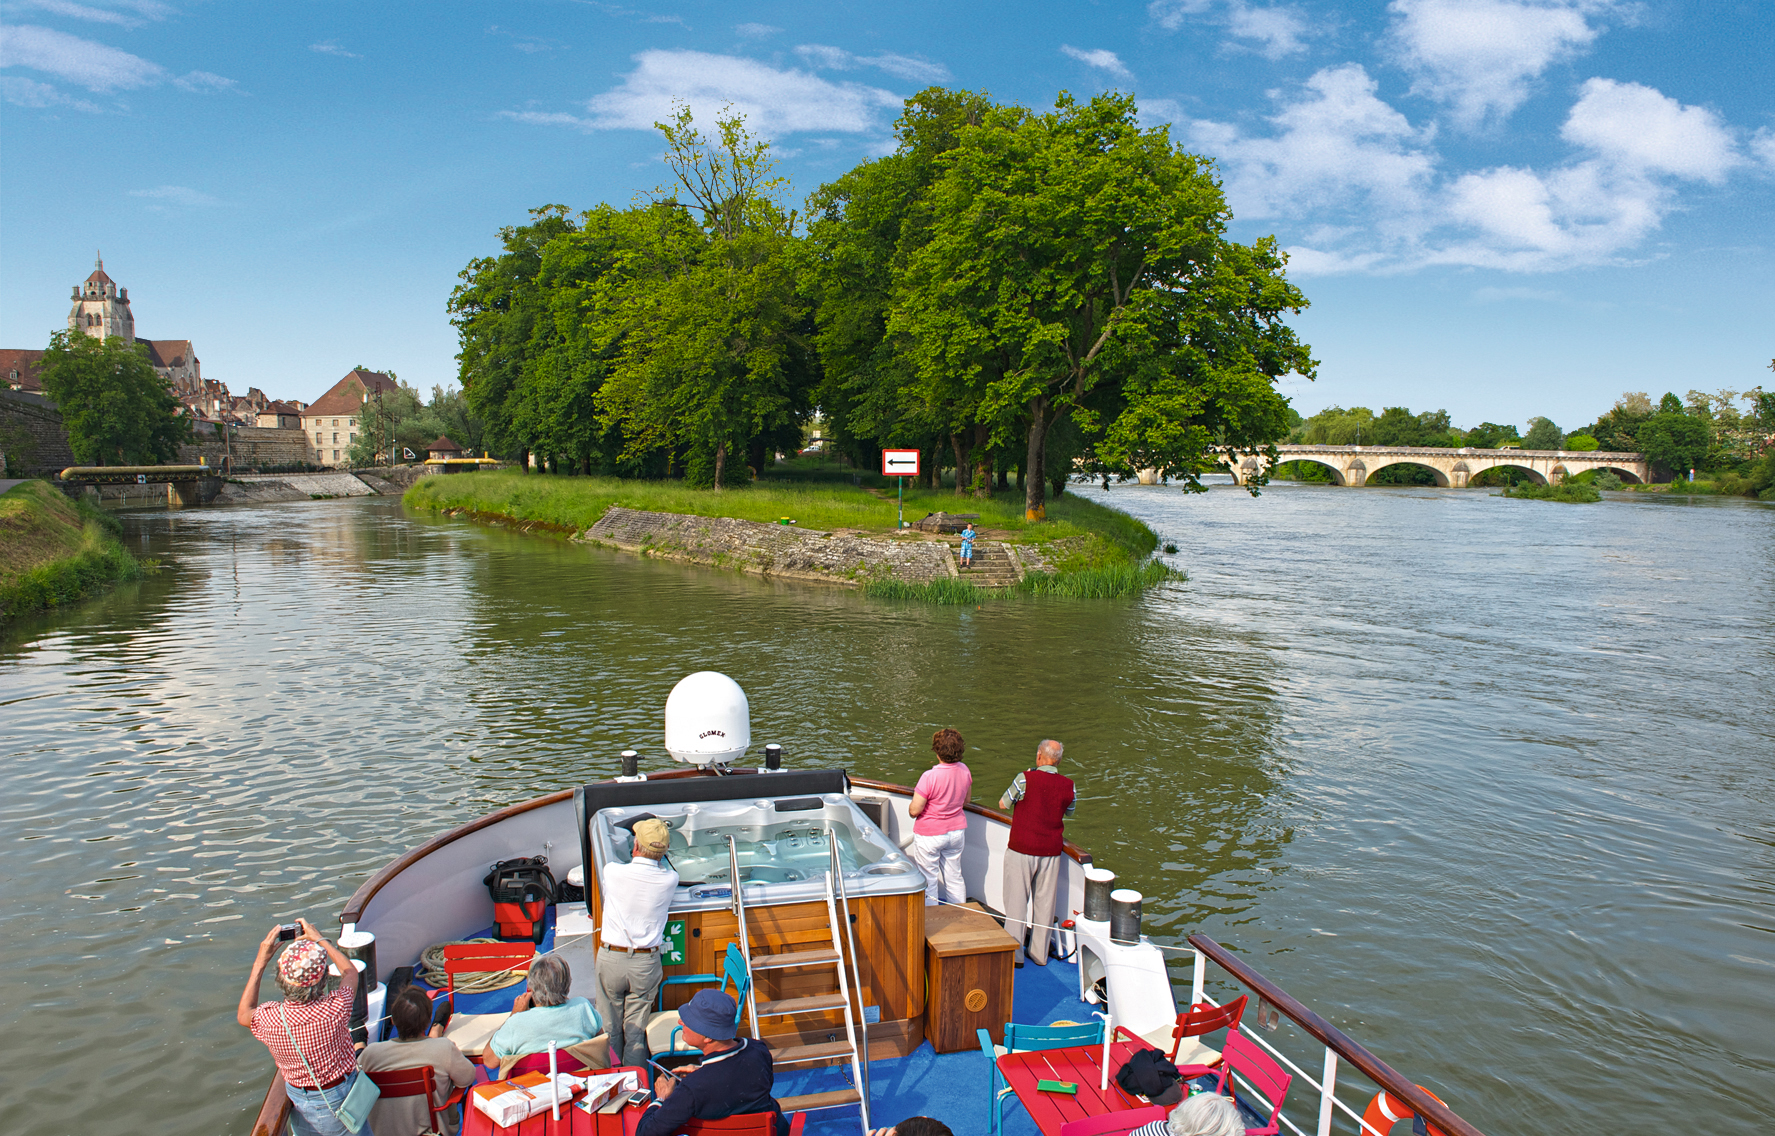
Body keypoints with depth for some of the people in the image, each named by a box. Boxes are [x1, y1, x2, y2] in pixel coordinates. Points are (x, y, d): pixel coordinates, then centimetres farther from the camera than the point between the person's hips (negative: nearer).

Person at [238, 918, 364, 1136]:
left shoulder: (270, 1019, -27)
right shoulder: (335, 1009, -31)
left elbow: (243, 1014, 0)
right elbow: (350, 972, -6)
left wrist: (260, 961, -5)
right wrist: (319, 939, 0)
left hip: (299, 1102, 2)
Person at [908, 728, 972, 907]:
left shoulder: (930, 777, -27)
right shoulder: (964, 771, -7)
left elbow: (914, 811, -21)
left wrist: (917, 795, -1)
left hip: (930, 834, -6)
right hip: (957, 831, 6)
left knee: (928, 881, 9)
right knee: (954, 877, 20)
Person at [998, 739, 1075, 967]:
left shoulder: (1026, 778, -15)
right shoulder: (1068, 786, -3)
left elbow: (1003, 804, -3)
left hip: (1022, 850, -3)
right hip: (1051, 852, 3)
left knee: (1016, 900, 7)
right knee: (1044, 901, 14)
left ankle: (1014, 953, 12)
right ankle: (1040, 953, 23)